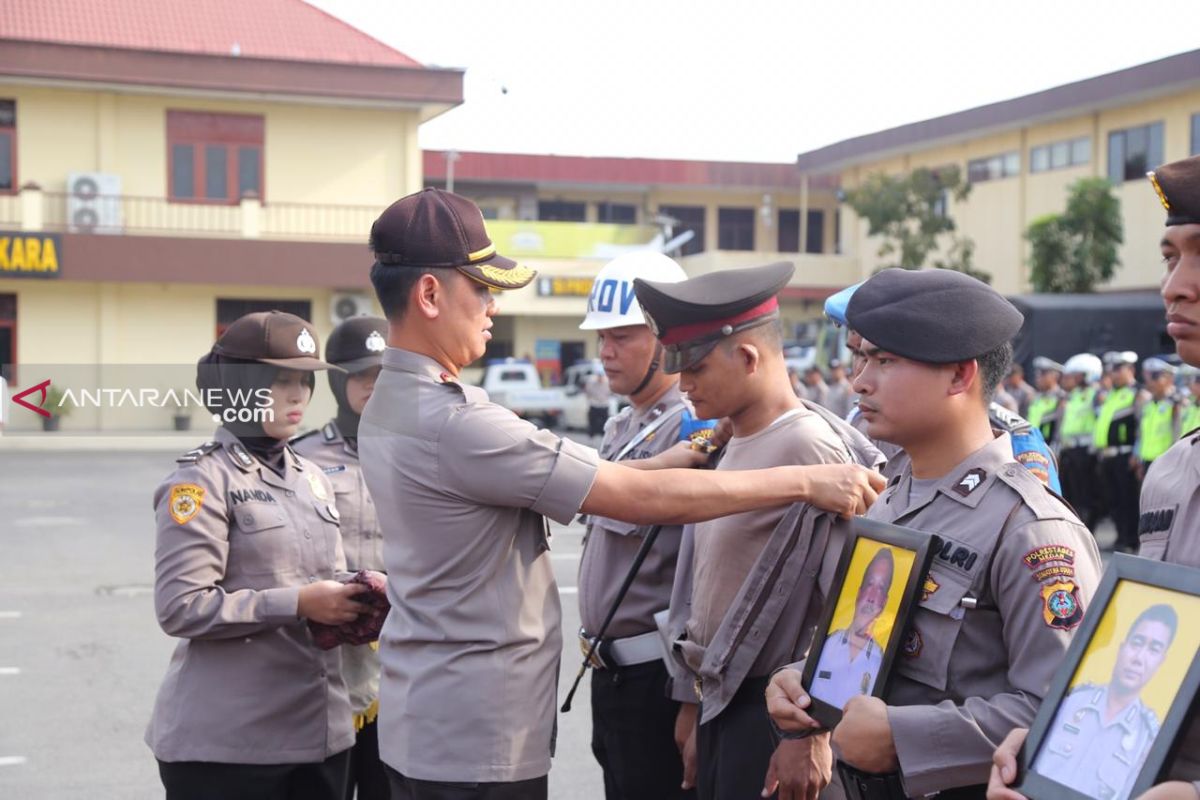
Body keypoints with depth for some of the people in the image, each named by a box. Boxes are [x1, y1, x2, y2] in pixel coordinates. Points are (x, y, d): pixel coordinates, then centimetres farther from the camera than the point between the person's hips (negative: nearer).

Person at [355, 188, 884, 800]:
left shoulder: (388, 405, 7)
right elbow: (645, 498, -22)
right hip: (476, 744, -9)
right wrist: (806, 481, -16)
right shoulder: (451, 421, -24)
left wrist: (688, 454, 1)